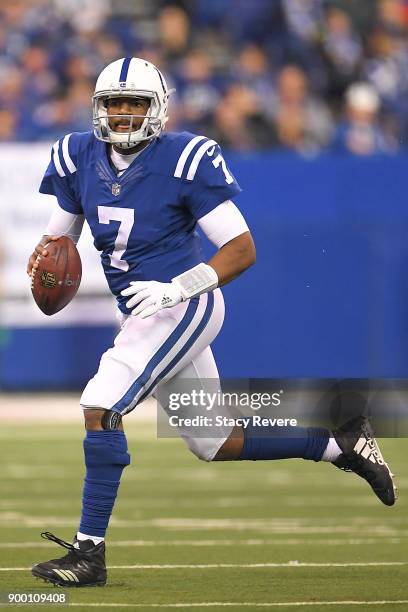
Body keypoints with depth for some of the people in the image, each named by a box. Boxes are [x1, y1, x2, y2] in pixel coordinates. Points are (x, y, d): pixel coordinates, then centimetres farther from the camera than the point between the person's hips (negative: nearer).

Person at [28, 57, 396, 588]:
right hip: (145, 317, 8)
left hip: (184, 308, -8)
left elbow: (242, 249, -14)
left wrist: (176, 288, -26)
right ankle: (339, 445, 29)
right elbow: (59, 232, 16)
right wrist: (45, 255, -9)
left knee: (101, 408, -19)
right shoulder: (80, 159, 3)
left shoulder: (185, 161, -15)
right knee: (214, 444, 15)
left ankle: (89, 550, -15)